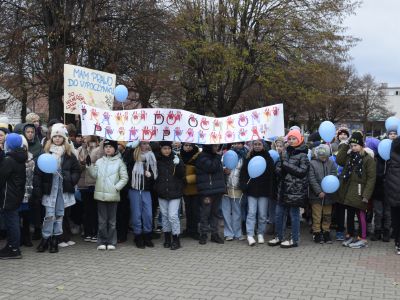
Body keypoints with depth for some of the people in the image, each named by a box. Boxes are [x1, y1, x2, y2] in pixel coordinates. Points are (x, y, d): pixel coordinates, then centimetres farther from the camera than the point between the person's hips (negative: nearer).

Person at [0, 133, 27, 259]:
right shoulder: (20, 159, 8)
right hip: (17, 195, 9)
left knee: (11, 221, -1)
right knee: (13, 220, 16)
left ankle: (14, 250, 6)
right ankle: (11, 246, 27)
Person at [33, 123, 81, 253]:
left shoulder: (69, 154, 6)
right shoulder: (46, 152, 1)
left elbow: (77, 170, 9)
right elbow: (37, 172, -3)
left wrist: (71, 181, -8)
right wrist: (37, 189, -9)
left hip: (63, 189, 2)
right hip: (49, 189, -2)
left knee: (59, 215, 7)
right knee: (49, 215, -5)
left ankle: (55, 240, 17)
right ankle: (45, 239, 10)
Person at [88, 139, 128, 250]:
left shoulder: (119, 162, 0)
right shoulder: (99, 161, 10)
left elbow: (124, 178, -1)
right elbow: (94, 175, 3)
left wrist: (116, 187, -11)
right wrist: (90, 165, -9)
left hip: (113, 195, -2)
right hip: (101, 194, 2)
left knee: (112, 220, 6)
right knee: (102, 220, 7)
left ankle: (111, 242, 13)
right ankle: (102, 242, 14)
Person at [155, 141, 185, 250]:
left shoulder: (176, 159, -2)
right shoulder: (157, 160, 1)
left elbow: (182, 174, -6)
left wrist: (178, 164, -22)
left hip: (174, 192, -3)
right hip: (162, 192, 3)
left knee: (173, 215, -7)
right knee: (165, 215, 11)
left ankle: (176, 240, 3)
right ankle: (167, 238, 23)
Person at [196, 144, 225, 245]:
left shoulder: (215, 156, 16)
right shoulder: (202, 157, -8)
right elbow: (211, 168, -20)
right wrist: (218, 156, -11)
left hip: (217, 189, 7)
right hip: (207, 190, -7)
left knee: (215, 212, 11)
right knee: (205, 212, -1)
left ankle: (214, 234, 18)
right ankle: (203, 234, 9)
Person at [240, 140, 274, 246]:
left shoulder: (268, 158, 2)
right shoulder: (249, 158, 5)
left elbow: (272, 174, -3)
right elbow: (243, 172, 2)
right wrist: (244, 185, -9)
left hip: (264, 190, 0)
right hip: (251, 190, 0)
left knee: (262, 214, 5)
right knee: (251, 212, -3)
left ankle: (260, 234, 17)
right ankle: (250, 235, -3)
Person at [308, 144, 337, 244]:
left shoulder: (331, 163, 9)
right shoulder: (312, 163, -1)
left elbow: (334, 176, 1)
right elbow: (312, 179, -6)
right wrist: (319, 191, -14)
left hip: (328, 194, 3)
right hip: (316, 194, -3)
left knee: (327, 215, 11)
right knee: (317, 216, 2)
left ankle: (326, 232, 22)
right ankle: (317, 233, 12)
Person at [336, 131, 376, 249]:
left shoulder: (368, 159, -8)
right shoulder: (349, 157, 13)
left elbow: (371, 178, -11)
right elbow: (339, 160, -2)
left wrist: (366, 195, -18)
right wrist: (345, 145, -1)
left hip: (359, 193, -6)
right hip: (348, 192, 6)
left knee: (360, 215, -1)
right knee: (350, 215, 14)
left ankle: (363, 239, 8)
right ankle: (350, 236, 27)